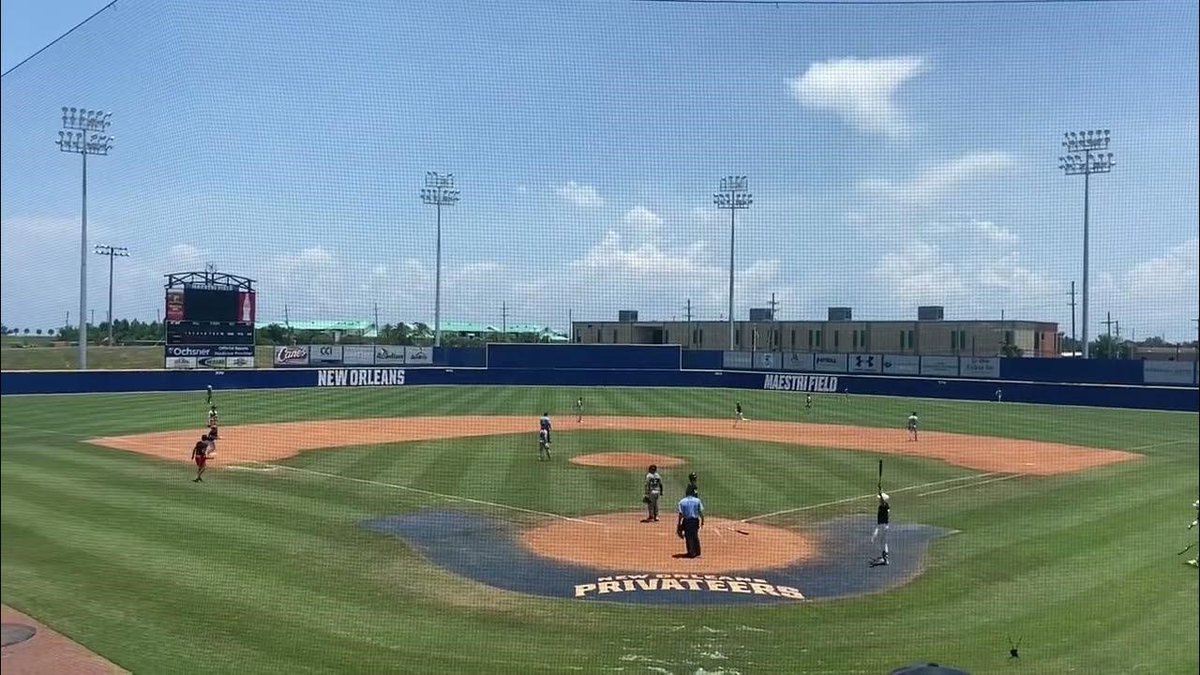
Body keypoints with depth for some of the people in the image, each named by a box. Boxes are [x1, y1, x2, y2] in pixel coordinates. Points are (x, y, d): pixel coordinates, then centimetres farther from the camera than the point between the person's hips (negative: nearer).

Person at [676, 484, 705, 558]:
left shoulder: (682, 501, -6)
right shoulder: (697, 500, -4)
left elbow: (681, 514, -7)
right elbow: (701, 512, -4)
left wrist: (679, 523, 0)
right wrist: (702, 521, 8)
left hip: (686, 521, -2)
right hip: (695, 520, 2)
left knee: (689, 537, 7)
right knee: (695, 536, 17)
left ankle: (691, 553, 6)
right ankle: (697, 552, 25)